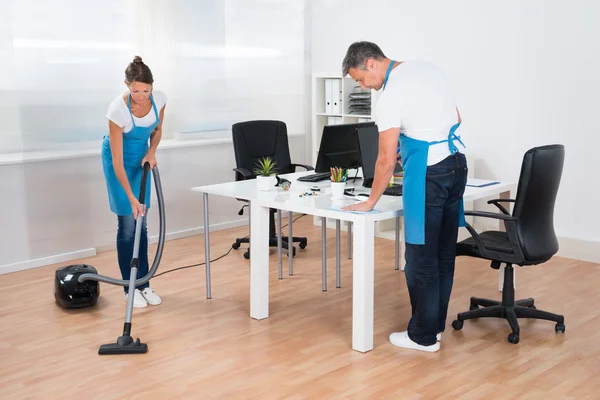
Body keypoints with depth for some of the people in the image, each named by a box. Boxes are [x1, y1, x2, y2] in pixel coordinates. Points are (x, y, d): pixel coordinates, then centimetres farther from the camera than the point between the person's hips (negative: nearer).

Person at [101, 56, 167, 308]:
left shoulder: (159, 99, -20)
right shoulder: (118, 108, -34)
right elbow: (118, 162, -30)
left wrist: (151, 152, -15)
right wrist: (131, 198, -32)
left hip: (141, 157, 5)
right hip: (119, 159, -5)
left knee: (141, 223, 6)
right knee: (127, 224, -4)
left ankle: (144, 284, 13)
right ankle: (131, 288, 7)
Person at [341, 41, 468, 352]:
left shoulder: (391, 94, -14)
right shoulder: (427, 68, 11)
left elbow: (386, 160, -14)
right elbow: (456, 117, 20)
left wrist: (371, 202, -3)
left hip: (428, 172, -9)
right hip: (456, 162, 9)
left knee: (421, 256, 0)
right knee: (444, 251, 15)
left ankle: (424, 336, 10)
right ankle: (436, 324, 26)